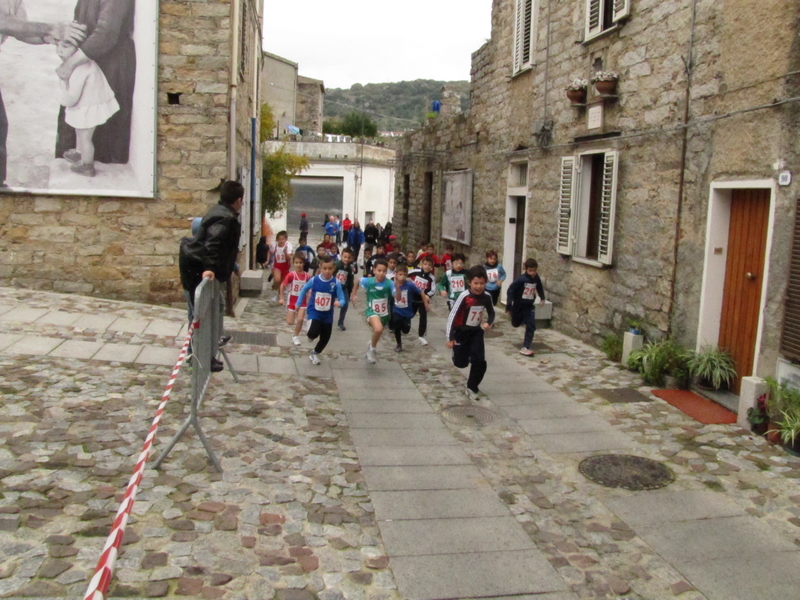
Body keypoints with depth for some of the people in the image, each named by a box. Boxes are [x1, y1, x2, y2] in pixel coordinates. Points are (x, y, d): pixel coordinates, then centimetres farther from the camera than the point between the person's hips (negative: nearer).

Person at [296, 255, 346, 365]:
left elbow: (342, 299, -14)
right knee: (314, 333, -24)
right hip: (314, 312, -2)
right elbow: (304, 290, 5)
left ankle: (315, 354, 42)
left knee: (325, 338, 13)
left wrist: (339, 303, -38)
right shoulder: (314, 280, -13)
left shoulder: (336, 283, -14)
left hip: (327, 315, 2)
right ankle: (310, 334, 16)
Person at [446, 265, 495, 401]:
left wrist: (488, 323, -14)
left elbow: (491, 313, 9)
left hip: (476, 332, 3)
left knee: (480, 362, -7)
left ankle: (472, 387, 13)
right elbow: (452, 316, -20)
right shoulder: (464, 296, -24)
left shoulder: (486, 297, -10)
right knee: (461, 363, 4)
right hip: (461, 332, -3)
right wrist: (450, 338, -19)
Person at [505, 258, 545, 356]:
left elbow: (539, 287, 14)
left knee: (531, 326, -10)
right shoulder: (521, 279, -25)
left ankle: (525, 347, -6)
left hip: (529, 307, 3)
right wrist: (508, 306, -23)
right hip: (518, 306, -3)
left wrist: (542, 297, 11)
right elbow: (510, 290, -21)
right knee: (515, 324, 19)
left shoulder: (537, 278, -9)